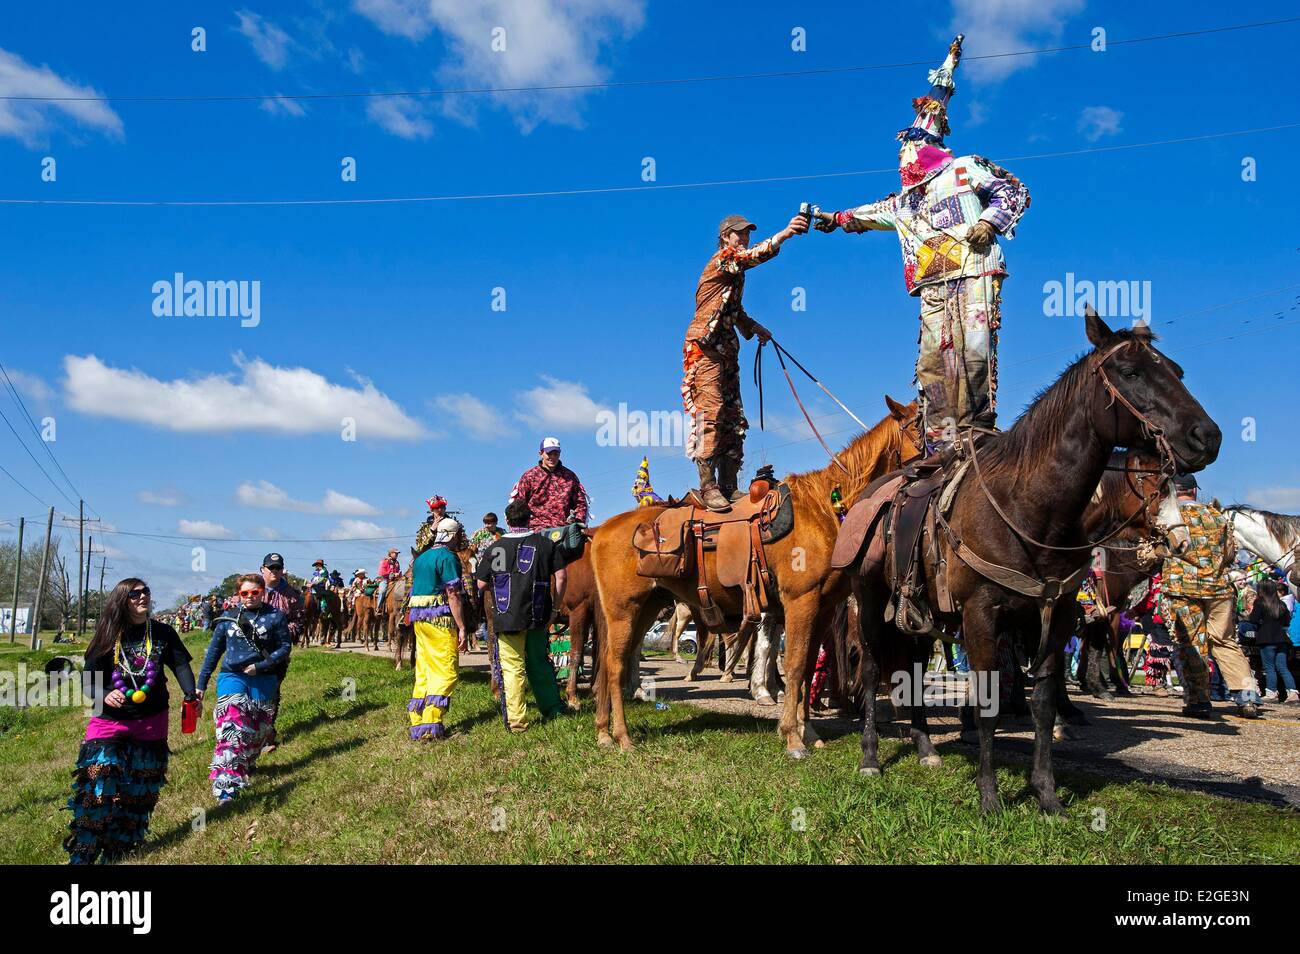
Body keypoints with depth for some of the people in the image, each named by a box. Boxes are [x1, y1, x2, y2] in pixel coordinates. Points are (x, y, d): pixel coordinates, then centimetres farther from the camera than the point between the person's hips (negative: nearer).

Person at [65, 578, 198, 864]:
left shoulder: (163, 633, 0)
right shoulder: (107, 636, -5)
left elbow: (181, 665, -4)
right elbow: (90, 678, -5)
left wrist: (190, 695, -22)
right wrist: (104, 695, -26)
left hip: (152, 722, 2)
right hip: (110, 722, -2)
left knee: (139, 789, 9)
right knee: (98, 787, -9)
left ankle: (118, 850, 24)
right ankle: (82, 855, 4)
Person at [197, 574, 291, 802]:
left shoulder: (275, 617, 1)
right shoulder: (228, 618, 7)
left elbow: (285, 646, -2)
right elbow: (213, 651, 12)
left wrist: (260, 666, -13)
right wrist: (201, 684, 9)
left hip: (264, 681, 0)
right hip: (232, 678, 0)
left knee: (258, 731, 10)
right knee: (231, 731, -15)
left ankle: (245, 767, 36)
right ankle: (226, 787, -21)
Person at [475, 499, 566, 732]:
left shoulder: (495, 548, 0)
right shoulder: (545, 544, 1)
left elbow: (481, 584, 4)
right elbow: (561, 577, -3)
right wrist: (555, 607, 6)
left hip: (506, 617, -2)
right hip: (538, 616, 2)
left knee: (512, 668, 3)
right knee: (540, 664, 17)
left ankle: (516, 721, 3)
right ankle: (553, 709, 25)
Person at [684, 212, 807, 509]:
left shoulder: (736, 272, 22)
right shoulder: (722, 259, -5)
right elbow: (752, 256, -26)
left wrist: (754, 327, 17)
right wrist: (783, 234, -38)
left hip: (726, 350, 10)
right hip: (705, 346, -10)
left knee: (733, 420, 5)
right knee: (710, 413, -17)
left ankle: (728, 487, 6)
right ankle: (708, 487, -20)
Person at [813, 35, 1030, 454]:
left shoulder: (966, 169, 12)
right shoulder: (903, 202, 28)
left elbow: (1015, 192, 7)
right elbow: (865, 215, 40)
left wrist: (990, 221, -7)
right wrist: (833, 219, 37)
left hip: (973, 277, -5)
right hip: (935, 289, 5)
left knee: (975, 351, -16)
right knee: (933, 363, -7)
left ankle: (979, 431, -14)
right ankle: (941, 447, -8)